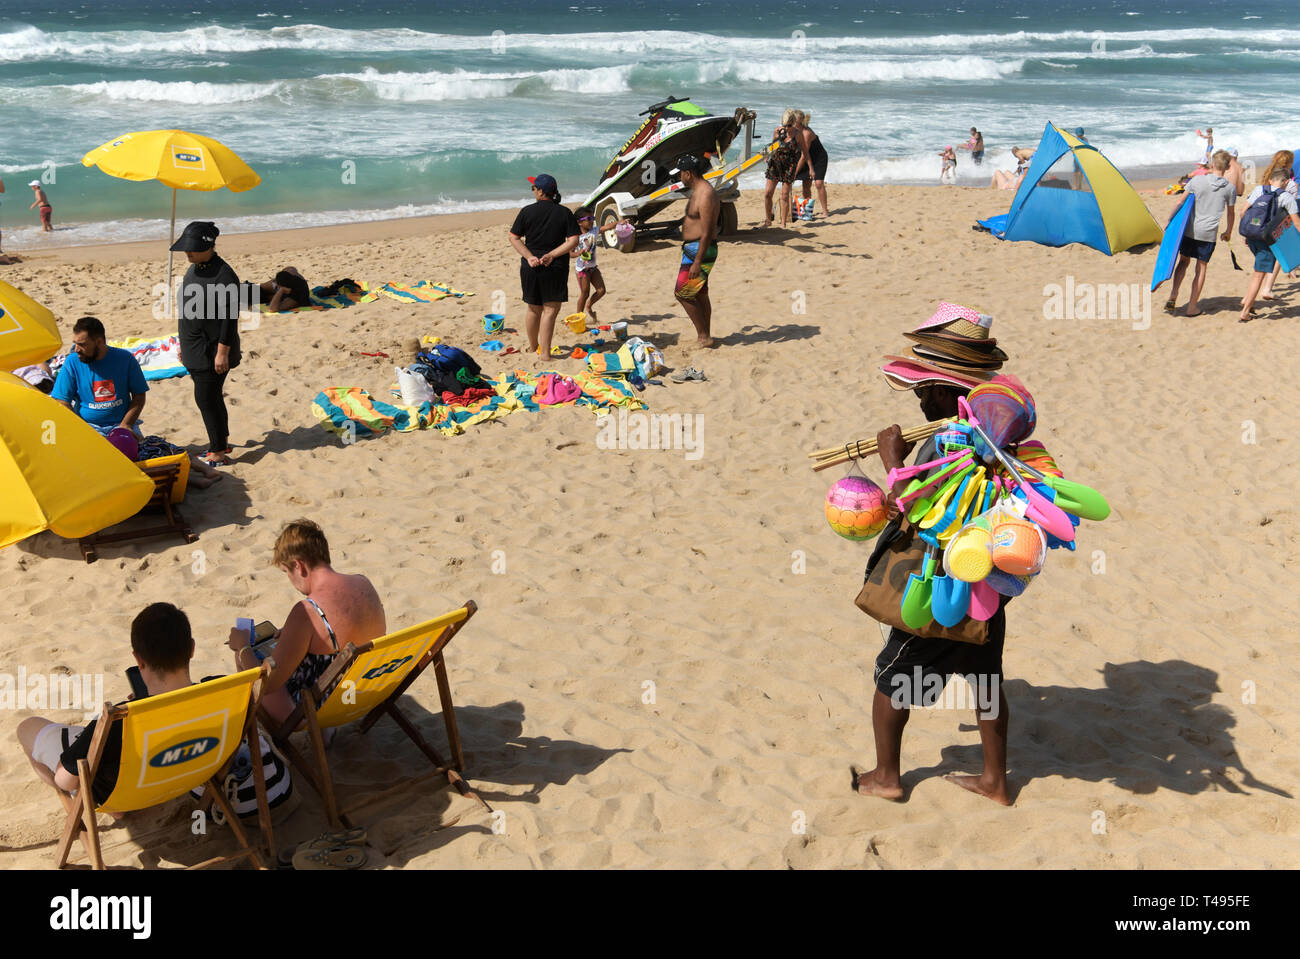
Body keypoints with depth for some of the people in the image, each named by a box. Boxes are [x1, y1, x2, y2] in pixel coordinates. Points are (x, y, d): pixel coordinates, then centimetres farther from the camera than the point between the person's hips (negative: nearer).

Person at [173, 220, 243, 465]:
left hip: (213, 350, -9)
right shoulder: (193, 270, 10)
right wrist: (184, 345, 21)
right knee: (211, 397, 17)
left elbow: (230, 318, -20)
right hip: (196, 350, 9)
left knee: (206, 397, -7)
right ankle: (222, 443, 31)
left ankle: (218, 452, 2)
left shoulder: (224, 275, -19)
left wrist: (223, 353, -22)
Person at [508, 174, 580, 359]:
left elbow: (514, 238, -3)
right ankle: (544, 353, -10)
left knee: (533, 308, 17)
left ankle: (533, 347, 33)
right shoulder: (564, 213, -1)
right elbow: (573, 240, -8)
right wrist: (552, 255, -11)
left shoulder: (527, 211, 0)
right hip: (555, 267, -2)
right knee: (550, 309, -2)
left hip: (530, 267, 2)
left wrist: (529, 257, -7)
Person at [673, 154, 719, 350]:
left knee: (682, 293, -8)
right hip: (693, 248, 11)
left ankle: (703, 336, -2)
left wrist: (697, 262, -26)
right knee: (700, 294, 15)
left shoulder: (705, 195, -21)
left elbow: (707, 232, -25)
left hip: (700, 250, -11)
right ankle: (705, 337, 23)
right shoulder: (699, 191, 13)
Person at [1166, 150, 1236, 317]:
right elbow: (1231, 213, 10)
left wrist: (1169, 220, 13)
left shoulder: (1197, 181, -4)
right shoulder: (1230, 188, -1)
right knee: (1201, 267, 6)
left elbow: (1181, 202, 1)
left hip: (1190, 229, 1)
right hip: (1209, 234, 0)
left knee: (1183, 261, 18)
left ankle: (1173, 295, 3)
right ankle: (1192, 307, 7)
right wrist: (1228, 232, 26)